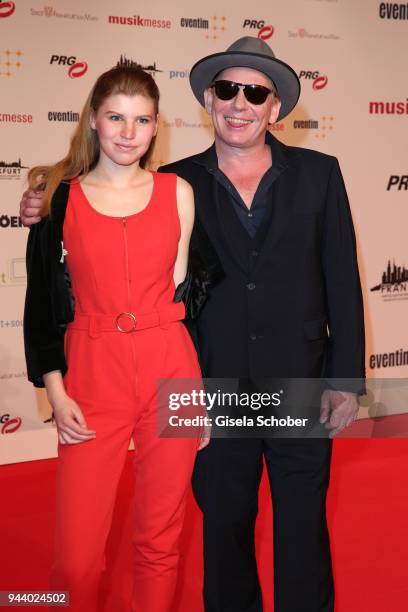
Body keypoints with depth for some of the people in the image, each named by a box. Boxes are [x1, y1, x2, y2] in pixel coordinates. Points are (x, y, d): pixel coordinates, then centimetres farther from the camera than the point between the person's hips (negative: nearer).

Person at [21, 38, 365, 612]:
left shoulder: (318, 175, -1)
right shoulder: (178, 184, 0)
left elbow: (343, 282, 0)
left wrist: (347, 380, -4)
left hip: (302, 389, 0)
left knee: (304, 534, 12)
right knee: (224, 531, 16)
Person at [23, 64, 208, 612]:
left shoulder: (178, 192, 7)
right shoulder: (60, 197, 4)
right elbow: (43, 302, 6)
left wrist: (201, 389, 7)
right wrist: (55, 391, -4)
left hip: (171, 371, 1)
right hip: (92, 375, -1)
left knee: (160, 543, 8)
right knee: (77, 558, -3)